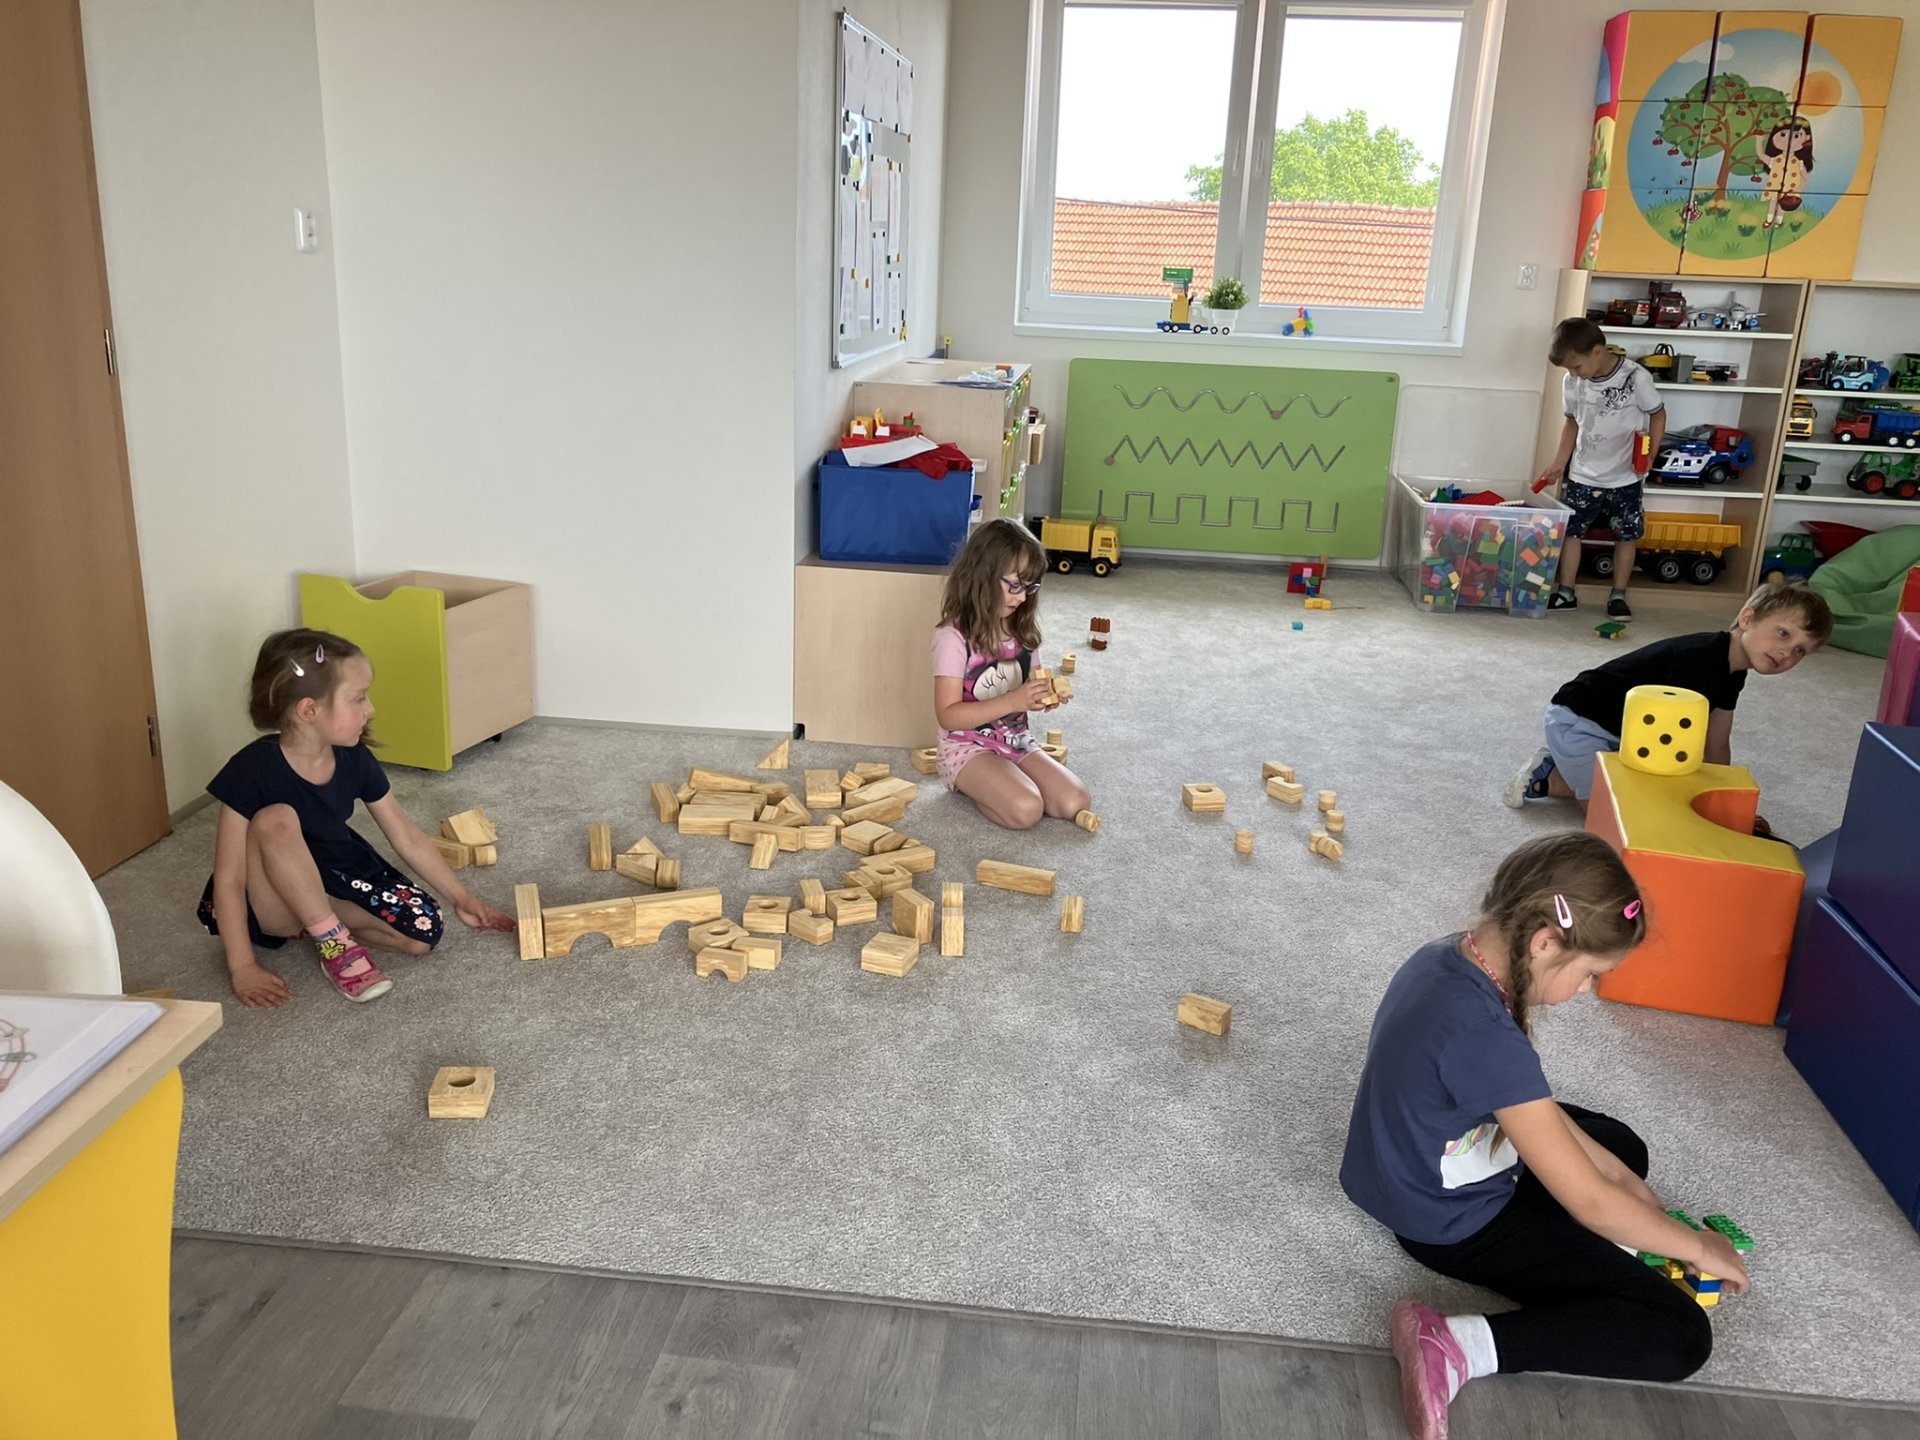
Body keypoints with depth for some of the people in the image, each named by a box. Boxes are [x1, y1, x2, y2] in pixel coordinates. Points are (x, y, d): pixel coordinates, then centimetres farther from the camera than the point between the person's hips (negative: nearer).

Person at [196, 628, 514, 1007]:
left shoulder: (354, 761, -10)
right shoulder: (252, 772, -26)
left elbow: (407, 838, 1)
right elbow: (228, 880, -23)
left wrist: (460, 897, 4)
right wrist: (243, 967, -25)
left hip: (334, 878, 5)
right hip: (269, 907, -5)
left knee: (423, 933, -16)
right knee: (275, 820, -35)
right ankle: (335, 942, -20)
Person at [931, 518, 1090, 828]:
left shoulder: (1023, 631, 5)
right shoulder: (954, 637, -16)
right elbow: (948, 715, -19)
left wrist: (1042, 695, -7)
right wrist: (1012, 701, -28)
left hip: (1017, 742, 6)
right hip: (968, 748, -6)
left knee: (1074, 802, -13)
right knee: (1026, 809, -28)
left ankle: (986, 786, 7)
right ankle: (973, 787, 1)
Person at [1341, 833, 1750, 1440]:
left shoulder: (1446, 958, -10)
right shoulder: (1486, 1040, -36)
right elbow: (1589, 1202, -25)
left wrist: (1619, 1174, 9)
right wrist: (1697, 1246, -8)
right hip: (1455, 1224, -10)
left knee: (1622, 1147, 28)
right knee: (1680, 1335, -8)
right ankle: (1458, 1346, -17)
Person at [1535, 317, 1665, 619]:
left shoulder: (1635, 377, -17)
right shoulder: (1572, 383, -5)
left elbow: (1658, 414, -5)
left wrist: (1650, 454, -17)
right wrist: (1559, 462, 5)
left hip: (1625, 478, -3)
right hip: (1582, 475, 3)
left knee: (1626, 536, 5)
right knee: (1569, 531, 3)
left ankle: (1618, 596, 16)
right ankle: (1566, 592, 14)